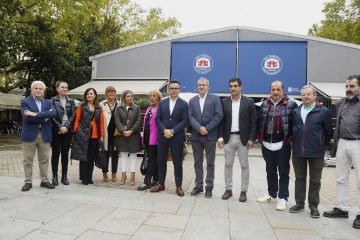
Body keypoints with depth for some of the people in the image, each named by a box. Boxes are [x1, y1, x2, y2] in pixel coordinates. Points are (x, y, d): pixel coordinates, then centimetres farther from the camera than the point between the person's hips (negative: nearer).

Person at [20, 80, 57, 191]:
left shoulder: (48, 102, 12)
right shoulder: (25, 101, 3)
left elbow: (54, 113, -9)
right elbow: (26, 117, -13)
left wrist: (36, 114, -18)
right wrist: (45, 117, -12)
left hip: (45, 135, 3)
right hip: (30, 134, -2)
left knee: (44, 159, 9)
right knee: (28, 160, 5)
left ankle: (44, 181, 20)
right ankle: (28, 182, 17)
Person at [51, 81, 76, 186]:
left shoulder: (71, 101, 11)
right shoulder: (53, 101, 3)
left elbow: (73, 115, 3)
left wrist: (66, 127, -8)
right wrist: (60, 127, -12)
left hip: (68, 130, 2)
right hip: (56, 130, -2)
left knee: (65, 153, 6)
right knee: (55, 153, 2)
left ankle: (64, 176, 13)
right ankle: (54, 176, 11)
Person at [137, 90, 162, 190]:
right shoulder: (148, 109, 19)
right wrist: (144, 136, 18)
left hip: (155, 138, -8)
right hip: (147, 137, 8)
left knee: (152, 159, -5)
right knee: (153, 159, 13)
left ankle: (147, 182, -2)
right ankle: (156, 179, 22)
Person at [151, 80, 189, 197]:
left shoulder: (184, 104, 1)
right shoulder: (162, 103, 9)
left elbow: (185, 120, -6)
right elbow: (157, 118, 3)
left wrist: (172, 131, -14)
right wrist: (164, 130, -12)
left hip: (177, 138, -3)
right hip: (162, 137, 3)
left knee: (177, 163, 4)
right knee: (161, 161, 10)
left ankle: (179, 186, 17)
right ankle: (161, 184, 25)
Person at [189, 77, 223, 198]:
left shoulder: (215, 98, 2)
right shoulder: (192, 100, 12)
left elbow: (219, 115, -6)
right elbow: (190, 116, 2)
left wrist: (207, 128, -13)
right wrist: (199, 128, -14)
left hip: (210, 136, -3)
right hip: (196, 136, 3)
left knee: (210, 163, 4)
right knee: (197, 163, 10)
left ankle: (209, 187, 14)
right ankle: (199, 186, 22)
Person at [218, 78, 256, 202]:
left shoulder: (249, 102, 0)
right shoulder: (225, 102, 6)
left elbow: (253, 122, -1)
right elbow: (222, 121, 6)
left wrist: (251, 138, -8)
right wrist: (220, 137, -1)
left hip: (243, 138, -2)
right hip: (228, 138, 2)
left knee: (244, 165, 5)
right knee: (228, 165, 8)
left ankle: (243, 191, 16)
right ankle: (228, 189, 20)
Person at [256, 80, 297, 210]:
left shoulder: (291, 104, -5)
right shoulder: (265, 104, 9)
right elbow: (259, 120, 16)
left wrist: (291, 136, -6)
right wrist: (260, 135, 9)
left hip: (283, 145, -4)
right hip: (267, 145, 5)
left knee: (283, 172, 4)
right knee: (270, 171, 16)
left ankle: (283, 198, 16)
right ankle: (272, 195, 31)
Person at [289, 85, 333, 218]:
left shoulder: (323, 111, -1)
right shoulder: (295, 111, 9)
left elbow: (328, 132, 3)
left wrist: (321, 145, 2)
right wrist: (294, 143, 11)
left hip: (316, 152, -3)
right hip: (298, 152, 3)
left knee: (315, 180, 7)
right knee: (299, 178, 12)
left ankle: (313, 206, 20)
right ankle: (299, 203, 25)